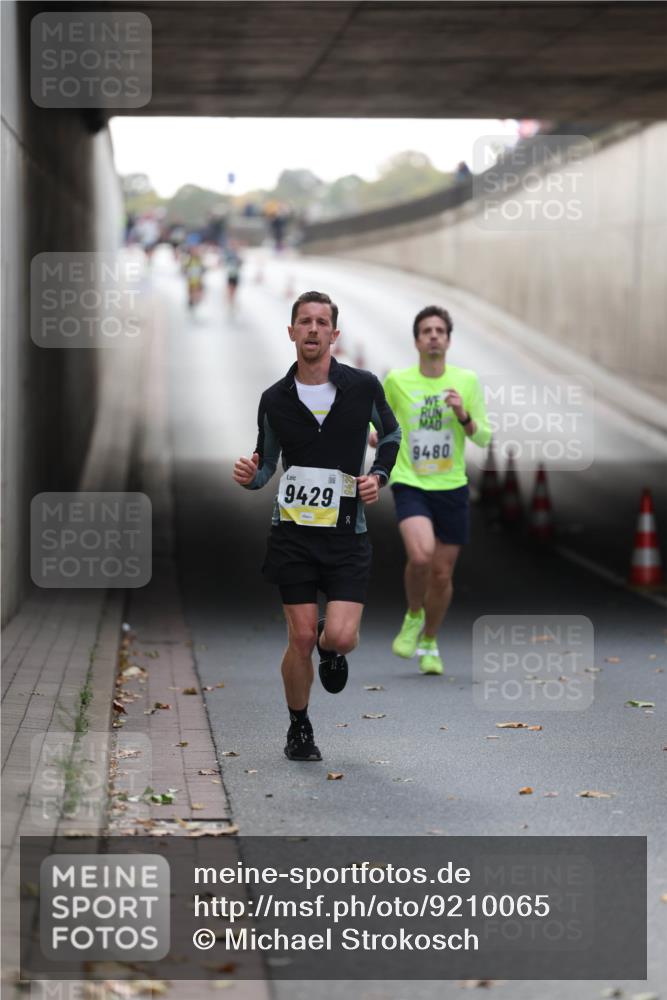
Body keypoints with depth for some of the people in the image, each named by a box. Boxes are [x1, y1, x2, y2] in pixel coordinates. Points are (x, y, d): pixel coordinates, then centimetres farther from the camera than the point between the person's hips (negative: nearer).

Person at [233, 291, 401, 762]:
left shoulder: (363, 386, -2)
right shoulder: (275, 399, 1)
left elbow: (392, 434, 16)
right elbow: (267, 461, 11)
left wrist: (378, 476, 0)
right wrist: (250, 476, -11)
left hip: (348, 533, 0)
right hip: (293, 532, 1)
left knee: (341, 637, -12)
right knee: (301, 638, -3)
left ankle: (331, 648, 26)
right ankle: (299, 727, 19)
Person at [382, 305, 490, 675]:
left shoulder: (467, 381, 1)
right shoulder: (396, 381, -1)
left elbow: (484, 438, 3)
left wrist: (463, 415, -16)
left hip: (452, 488, 2)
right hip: (410, 485, -2)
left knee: (442, 574, 5)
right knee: (420, 555, -26)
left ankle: (429, 643, 30)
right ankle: (413, 616, 4)